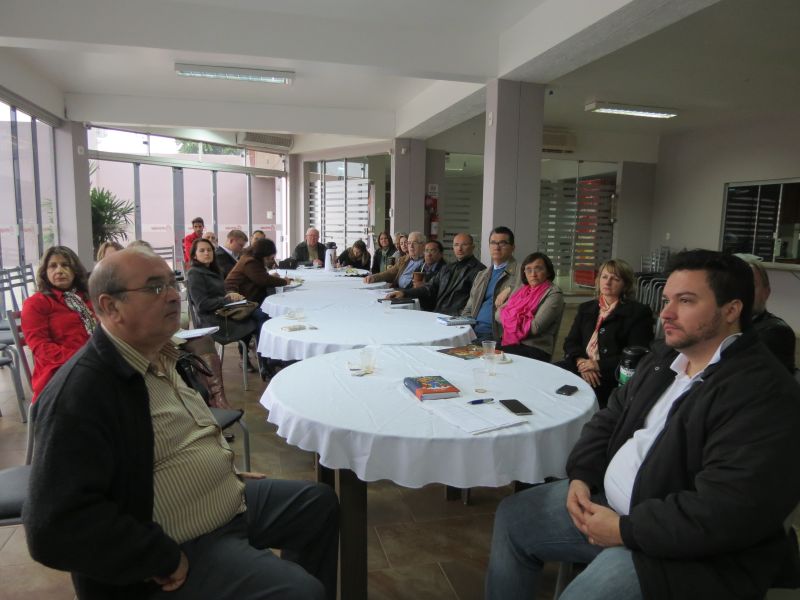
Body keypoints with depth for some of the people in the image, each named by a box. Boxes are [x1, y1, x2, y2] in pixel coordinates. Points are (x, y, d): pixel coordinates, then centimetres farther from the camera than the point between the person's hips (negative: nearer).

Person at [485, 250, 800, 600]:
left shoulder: (762, 391, -21)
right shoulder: (664, 358, 8)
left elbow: (727, 509, -29)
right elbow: (611, 418, 14)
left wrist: (626, 529, -22)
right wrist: (580, 476, -1)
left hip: (687, 548, -8)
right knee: (512, 518, 9)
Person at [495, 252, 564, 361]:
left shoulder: (553, 293, -2)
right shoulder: (522, 289, 18)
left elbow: (535, 327, -12)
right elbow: (498, 314, 14)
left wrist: (510, 318, 1)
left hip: (534, 350, -6)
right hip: (508, 345, 6)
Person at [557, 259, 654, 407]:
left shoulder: (638, 312, 2)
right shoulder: (586, 308, 20)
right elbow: (571, 342, 13)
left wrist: (600, 365, -16)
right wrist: (580, 361, -10)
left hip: (614, 373, -5)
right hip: (583, 367, 5)